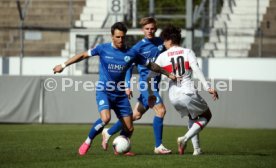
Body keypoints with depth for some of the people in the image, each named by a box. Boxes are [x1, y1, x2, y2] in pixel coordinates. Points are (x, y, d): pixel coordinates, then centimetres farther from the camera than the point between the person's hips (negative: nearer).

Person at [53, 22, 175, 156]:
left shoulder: (131, 53, 0)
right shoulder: (103, 49, -4)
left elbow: (150, 65, 11)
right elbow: (83, 55, 5)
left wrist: (167, 74, 14)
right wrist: (63, 65, 5)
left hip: (120, 95, 3)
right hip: (104, 92, -3)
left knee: (129, 129, 1)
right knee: (105, 118, -30)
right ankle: (87, 143, -7)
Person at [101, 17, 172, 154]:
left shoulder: (160, 43, 6)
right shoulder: (139, 47, -7)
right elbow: (129, 66, -4)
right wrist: (127, 86, -9)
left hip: (155, 83, 6)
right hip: (146, 83, -6)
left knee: (136, 115, 13)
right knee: (160, 110, -18)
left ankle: (108, 132, 29)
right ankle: (158, 147, -12)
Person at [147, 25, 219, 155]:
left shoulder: (162, 57, 6)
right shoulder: (187, 52, 1)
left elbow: (149, 77, 6)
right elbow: (196, 70, -14)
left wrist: (151, 95, 19)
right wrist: (208, 87, -17)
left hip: (174, 96, 4)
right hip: (188, 93, -4)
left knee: (192, 117, 28)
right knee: (206, 115, 17)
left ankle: (196, 148, 17)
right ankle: (185, 138, -5)